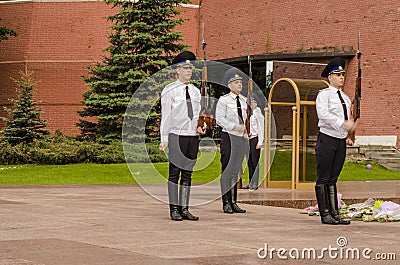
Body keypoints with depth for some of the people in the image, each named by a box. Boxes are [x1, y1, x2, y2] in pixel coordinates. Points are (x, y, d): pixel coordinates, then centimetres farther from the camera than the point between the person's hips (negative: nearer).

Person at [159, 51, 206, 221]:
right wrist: (164, 139, -8)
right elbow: (166, 116, -3)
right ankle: (174, 209, -1)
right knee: (174, 173, -4)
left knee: (187, 174, 6)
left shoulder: (196, 91, 16)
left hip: (193, 137, 5)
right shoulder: (169, 90, -1)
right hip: (177, 136, -5)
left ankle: (184, 209, 9)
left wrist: (199, 127, 3)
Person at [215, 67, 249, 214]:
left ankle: (234, 202, 13)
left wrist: (246, 131, 7)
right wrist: (235, 127, -17)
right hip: (228, 136, -6)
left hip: (242, 138, 6)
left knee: (237, 170, 8)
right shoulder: (223, 100, -5)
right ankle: (226, 203, 0)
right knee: (227, 170, -4)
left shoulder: (244, 100, 13)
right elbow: (219, 119, -11)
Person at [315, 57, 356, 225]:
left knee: (333, 179, 10)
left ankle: (334, 214, 11)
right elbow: (323, 114, -21)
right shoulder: (324, 95, -5)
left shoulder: (346, 98, 17)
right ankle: (325, 214, 0)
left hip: (341, 142, 7)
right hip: (327, 140, -7)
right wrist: (343, 123, -28)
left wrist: (348, 136, 12)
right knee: (323, 179, -3)